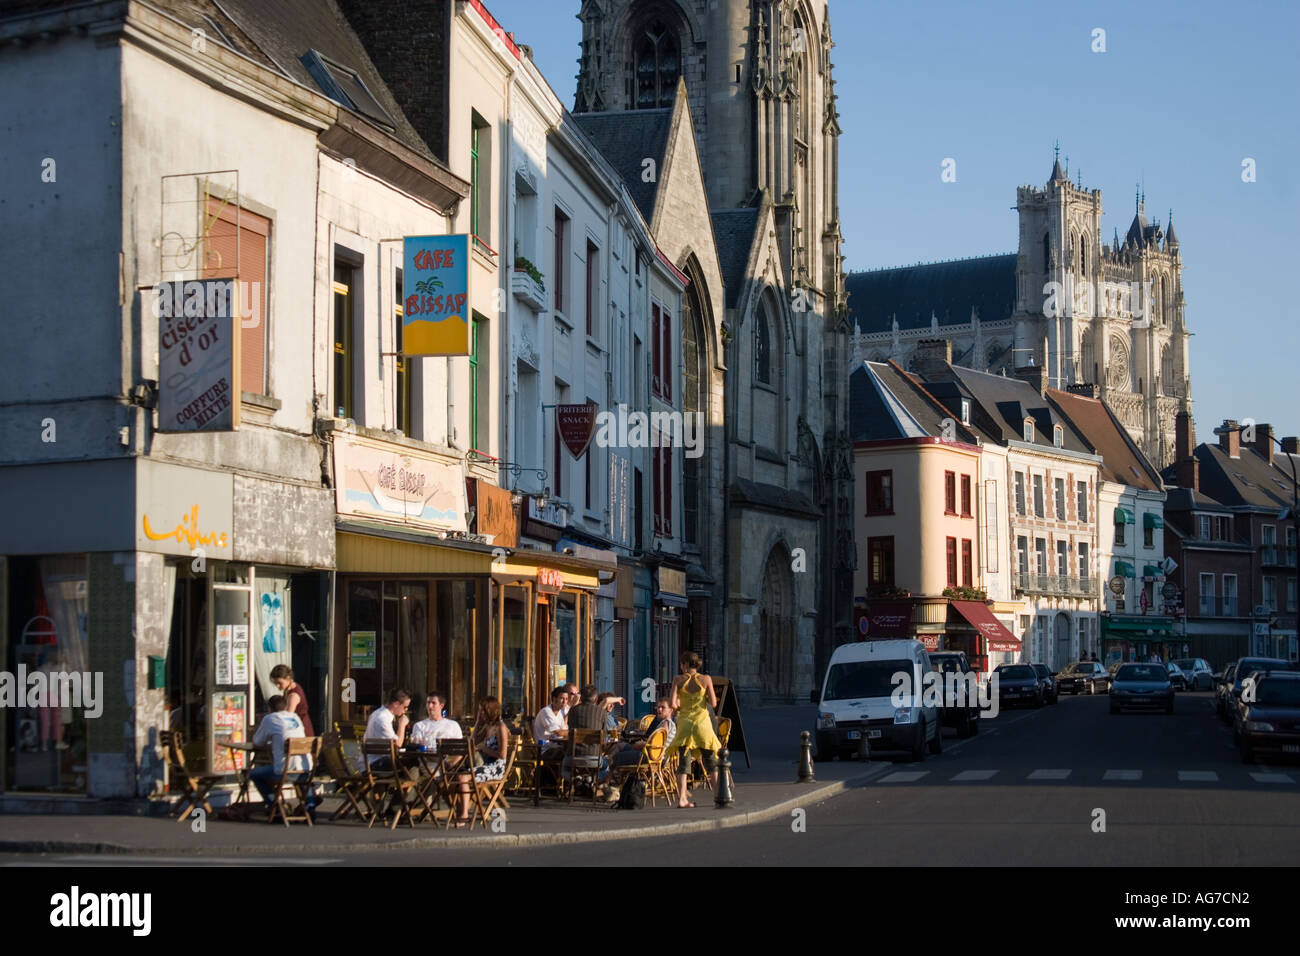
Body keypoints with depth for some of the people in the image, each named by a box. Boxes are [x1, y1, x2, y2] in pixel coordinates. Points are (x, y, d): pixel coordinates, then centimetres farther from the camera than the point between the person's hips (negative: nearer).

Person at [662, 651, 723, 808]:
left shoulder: (678, 679, -3)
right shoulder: (705, 679, -3)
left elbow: (673, 704, -8)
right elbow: (713, 703, -4)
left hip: (684, 722, 0)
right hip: (702, 722, 0)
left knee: (684, 761, 3)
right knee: (710, 760, 12)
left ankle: (682, 798, -6)